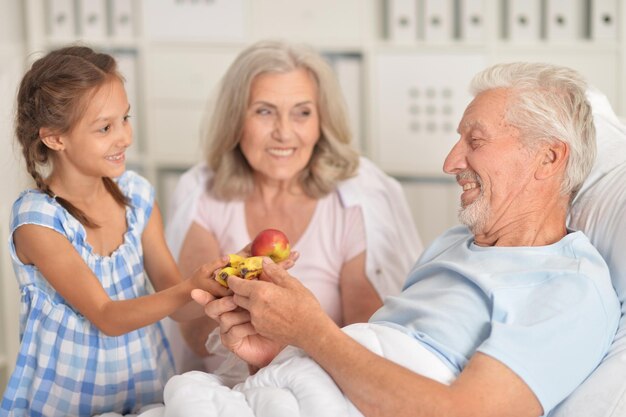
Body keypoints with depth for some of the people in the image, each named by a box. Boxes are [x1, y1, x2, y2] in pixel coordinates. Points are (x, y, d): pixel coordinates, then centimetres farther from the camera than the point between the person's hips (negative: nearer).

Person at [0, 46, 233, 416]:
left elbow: (177, 305, -2)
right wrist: (189, 290, -35)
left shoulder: (136, 193, -3)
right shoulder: (37, 220, -19)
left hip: (146, 385, 4)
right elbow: (106, 317, -22)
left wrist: (220, 285, -22)